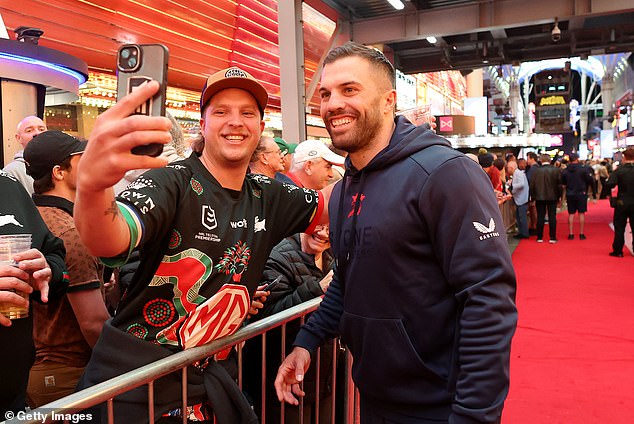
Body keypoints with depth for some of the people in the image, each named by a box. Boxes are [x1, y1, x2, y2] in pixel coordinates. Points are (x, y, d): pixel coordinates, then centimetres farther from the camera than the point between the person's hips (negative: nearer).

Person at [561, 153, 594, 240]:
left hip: (570, 194, 2)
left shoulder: (565, 171, -3)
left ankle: (571, 234, 7)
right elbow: (590, 180, -7)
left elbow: (563, 183, 5)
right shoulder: (584, 168, -11)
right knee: (581, 213, 6)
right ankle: (581, 234, 8)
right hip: (581, 193, -2)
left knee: (571, 214, 7)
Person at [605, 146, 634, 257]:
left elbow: (609, 184, -20)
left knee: (619, 227, 7)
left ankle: (618, 251, 9)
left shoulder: (619, 170, -12)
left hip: (622, 202, -2)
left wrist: (608, 194, -4)